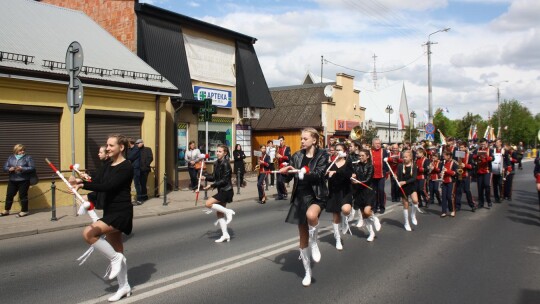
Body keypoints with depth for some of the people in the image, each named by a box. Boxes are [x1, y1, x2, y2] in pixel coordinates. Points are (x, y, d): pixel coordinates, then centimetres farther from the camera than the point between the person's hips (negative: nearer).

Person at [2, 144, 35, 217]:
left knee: (23, 195, -1)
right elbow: (5, 167, 9)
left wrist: (22, 169, -21)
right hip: (12, 180, 5)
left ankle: (24, 211, 9)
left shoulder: (28, 158, -1)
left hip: (24, 181, -4)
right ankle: (6, 210, 25)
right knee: (9, 195, 11)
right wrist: (10, 169, -13)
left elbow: (32, 168, -9)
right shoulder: (10, 158, 11)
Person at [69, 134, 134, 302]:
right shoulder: (108, 165, 11)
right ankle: (124, 287, 28)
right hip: (110, 211, 9)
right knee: (117, 251, 14)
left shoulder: (127, 167, -16)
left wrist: (82, 184, -28)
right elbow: (99, 182, 1)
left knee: (88, 233, -23)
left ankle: (115, 259, -4)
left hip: (121, 212, -9)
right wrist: (81, 183, -17)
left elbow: (107, 186, -25)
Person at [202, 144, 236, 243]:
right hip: (221, 190, 9)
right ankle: (225, 235, 15)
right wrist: (205, 177, -4)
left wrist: (211, 186, -19)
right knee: (219, 214, 9)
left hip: (226, 190, -9)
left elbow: (224, 180, -19)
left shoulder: (225, 164, -16)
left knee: (208, 203, -17)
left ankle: (228, 211, -4)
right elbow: (215, 177, 13)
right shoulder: (217, 163, 9)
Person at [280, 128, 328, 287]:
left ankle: (314, 243, -9)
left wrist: (303, 174, -31)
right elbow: (288, 178, 5)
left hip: (316, 195, -4)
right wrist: (284, 172, -16)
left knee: (311, 215, -39)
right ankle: (307, 272, 25)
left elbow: (319, 174, -18)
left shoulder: (322, 155, -4)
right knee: (303, 237, 8)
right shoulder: (297, 156, 6)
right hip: (300, 197, 4)